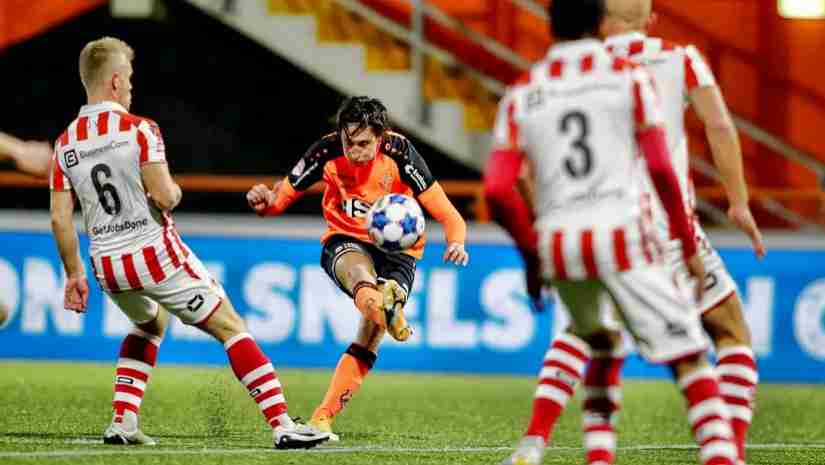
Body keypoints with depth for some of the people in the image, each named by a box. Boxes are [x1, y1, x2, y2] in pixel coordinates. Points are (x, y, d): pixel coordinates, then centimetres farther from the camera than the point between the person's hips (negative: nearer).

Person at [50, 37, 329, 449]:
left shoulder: (65, 144, 3)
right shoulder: (138, 130, -12)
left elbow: (60, 219, 3)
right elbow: (165, 197, -18)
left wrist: (74, 274, 13)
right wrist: (175, 191, 5)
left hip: (108, 267, 6)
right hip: (155, 255, -6)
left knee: (151, 324, 33)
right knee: (230, 327, 2)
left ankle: (122, 422, 21)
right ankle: (281, 425, -7)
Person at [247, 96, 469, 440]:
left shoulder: (399, 152, -15)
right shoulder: (328, 151, -11)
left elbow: (446, 214, -16)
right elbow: (283, 196, -2)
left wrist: (456, 241, -37)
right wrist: (266, 202, -26)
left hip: (397, 250, 0)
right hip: (345, 243, 0)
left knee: (371, 334, -20)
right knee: (358, 267, -39)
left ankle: (323, 418, -18)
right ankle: (378, 303, -74)